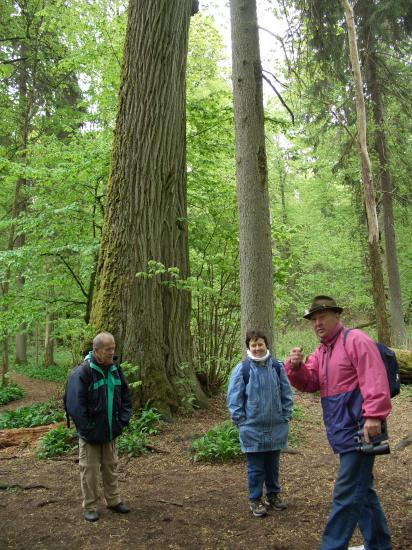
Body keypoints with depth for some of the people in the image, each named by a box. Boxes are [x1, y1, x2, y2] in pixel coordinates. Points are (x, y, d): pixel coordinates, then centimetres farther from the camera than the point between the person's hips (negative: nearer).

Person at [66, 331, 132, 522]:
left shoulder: (115, 370, 2)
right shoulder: (82, 373, -19)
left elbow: (125, 397, 10)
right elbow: (75, 404, -20)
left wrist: (123, 420, 0)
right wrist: (88, 430, -18)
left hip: (111, 431, 6)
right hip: (90, 434, -6)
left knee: (111, 467, 17)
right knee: (90, 470, 6)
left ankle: (114, 501, 31)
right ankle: (90, 507, 21)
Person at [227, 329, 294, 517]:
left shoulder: (277, 367, -2)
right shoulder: (242, 369, -9)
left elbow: (287, 394, 5)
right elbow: (234, 398, -6)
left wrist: (286, 417, 2)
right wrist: (242, 421, -8)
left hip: (276, 427, 3)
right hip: (252, 429, -2)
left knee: (273, 465, 18)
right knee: (256, 467, 8)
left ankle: (273, 494, 36)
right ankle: (255, 500, 24)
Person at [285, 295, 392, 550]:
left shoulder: (355, 340, -11)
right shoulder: (321, 351, 16)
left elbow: (374, 379, -20)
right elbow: (309, 383, 9)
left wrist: (373, 416, -27)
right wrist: (296, 367, -11)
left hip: (358, 431, -9)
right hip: (343, 432, 9)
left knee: (347, 495, -3)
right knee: (363, 490, 20)